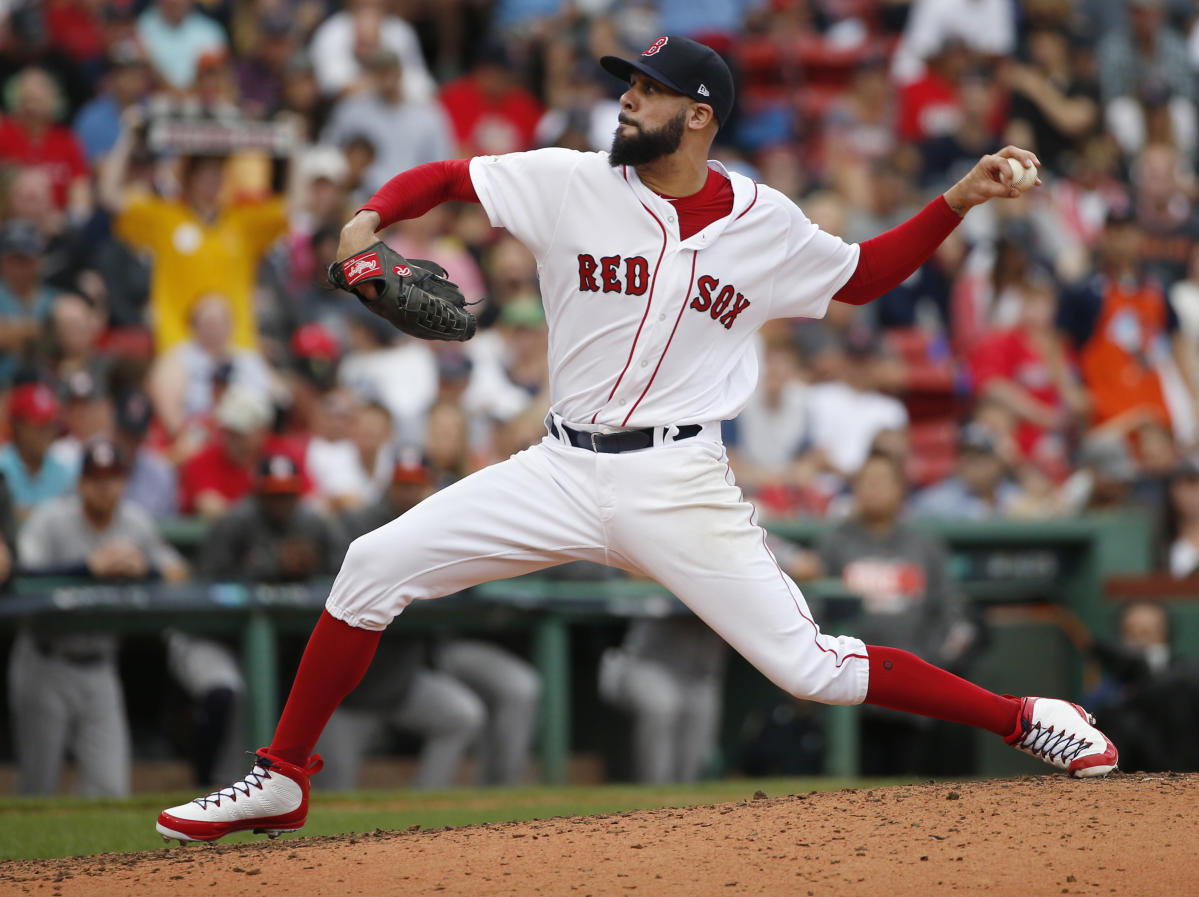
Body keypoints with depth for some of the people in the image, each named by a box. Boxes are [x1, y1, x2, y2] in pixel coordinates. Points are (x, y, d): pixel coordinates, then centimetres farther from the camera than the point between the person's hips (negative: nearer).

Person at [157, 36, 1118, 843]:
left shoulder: (765, 223, 2)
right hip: (564, 472, 2)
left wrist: (958, 201, 7)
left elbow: (861, 275, 18)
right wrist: (370, 218, -13)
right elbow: (442, 176, 8)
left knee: (813, 669, -10)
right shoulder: (571, 184, 0)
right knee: (374, 567, -9)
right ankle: (283, 778, 4)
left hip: (679, 482, -2)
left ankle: (1024, 720, 7)